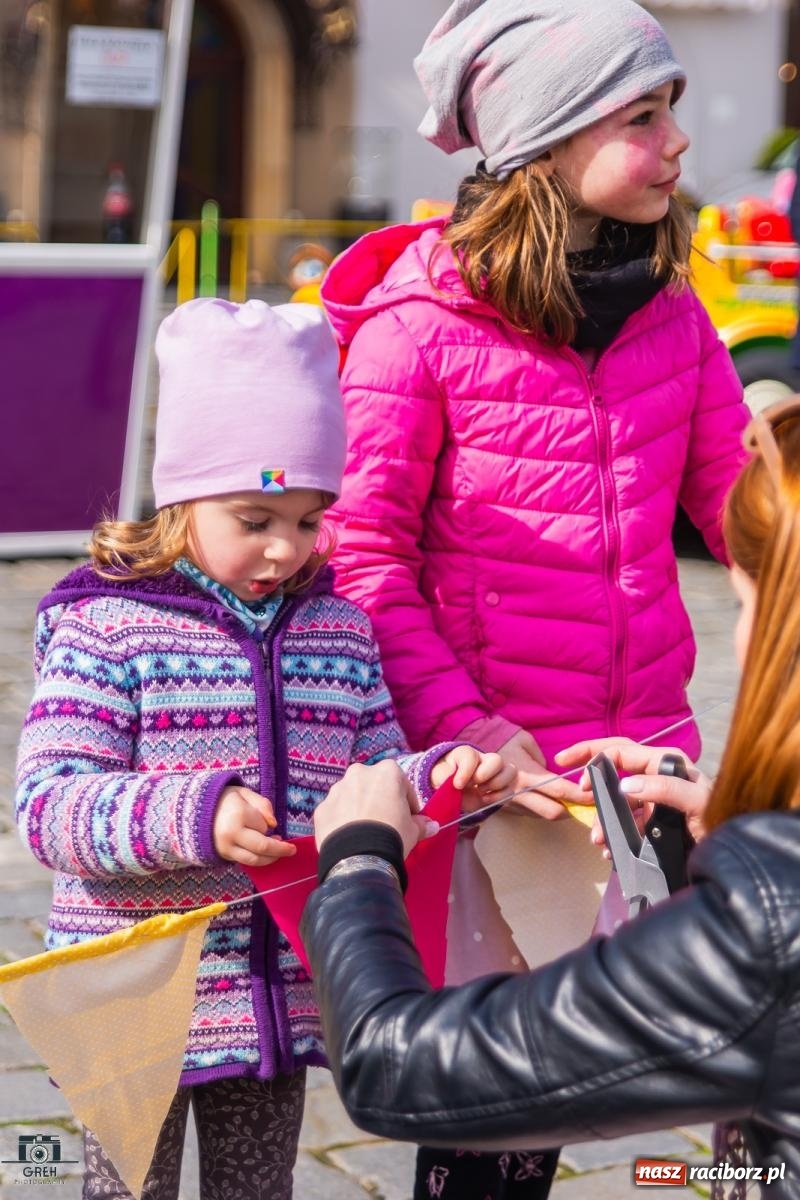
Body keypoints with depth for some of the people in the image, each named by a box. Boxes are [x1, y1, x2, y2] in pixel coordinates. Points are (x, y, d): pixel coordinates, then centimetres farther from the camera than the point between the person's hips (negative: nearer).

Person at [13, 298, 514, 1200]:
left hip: (281, 1003, 5)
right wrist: (193, 816, -34)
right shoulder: (104, 626, -12)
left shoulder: (339, 628, 5)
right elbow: (48, 804, -20)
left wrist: (441, 778, -9)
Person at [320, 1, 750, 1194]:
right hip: (487, 751, -4)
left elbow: (740, 500, 10)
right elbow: (363, 550, -10)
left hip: (642, 739, 4)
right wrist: (458, 724, -18)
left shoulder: (669, 308, 4)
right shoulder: (421, 313, -11)